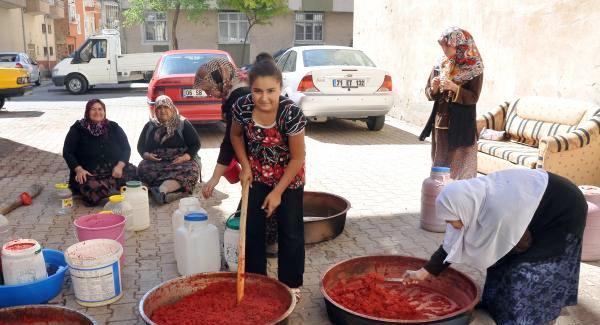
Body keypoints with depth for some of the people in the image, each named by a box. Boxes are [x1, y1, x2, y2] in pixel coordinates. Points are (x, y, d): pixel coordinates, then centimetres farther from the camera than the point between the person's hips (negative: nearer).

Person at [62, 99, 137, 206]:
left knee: (133, 173, -28)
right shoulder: (78, 128, 4)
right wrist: (78, 169, -16)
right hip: (88, 173, -3)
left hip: (113, 170, 3)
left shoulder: (113, 127, 9)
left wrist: (120, 166, -14)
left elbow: (126, 148, 6)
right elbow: (67, 152, 1)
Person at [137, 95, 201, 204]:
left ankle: (161, 190, -58)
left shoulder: (183, 124, 8)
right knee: (143, 168, -31)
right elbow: (140, 146, 20)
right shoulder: (150, 126, 16)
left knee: (191, 169, -37)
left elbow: (196, 144, 5)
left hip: (180, 162, -2)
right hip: (156, 162, 2)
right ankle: (174, 187, -46)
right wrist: (146, 154, -5)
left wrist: (185, 157, -14)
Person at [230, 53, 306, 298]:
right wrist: (245, 166, -7)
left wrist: (278, 192, -16)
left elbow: (298, 157, -20)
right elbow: (236, 135, 2)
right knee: (252, 228, 9)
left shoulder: (291, 113, -31)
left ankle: (291, 283, 22)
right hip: (256, 174, 3)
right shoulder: (242, 107, -22)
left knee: (290, 231, 5)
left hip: (288, 177, -3)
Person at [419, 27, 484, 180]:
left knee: (459, 166, -2)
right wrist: (433, 89, -12)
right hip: (440, 124, 5)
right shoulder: (440, 65, 7)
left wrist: (455, 88, -24)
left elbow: (473, 98, -11)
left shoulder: (474, 69, -6)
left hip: (461, 127, -5)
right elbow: (428, 92, 10)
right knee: (439, 165, 11)